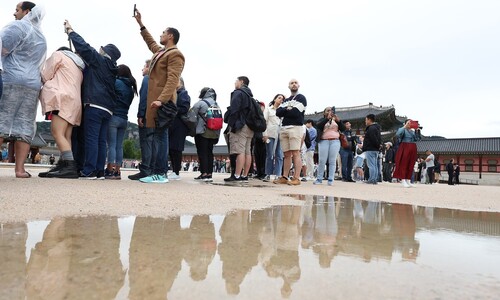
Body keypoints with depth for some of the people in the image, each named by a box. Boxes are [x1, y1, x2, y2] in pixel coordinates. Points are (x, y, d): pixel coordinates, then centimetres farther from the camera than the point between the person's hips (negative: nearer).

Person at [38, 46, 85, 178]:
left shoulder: (58, 54, 12)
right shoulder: (78, 66, 33)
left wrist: (49, 83, 27)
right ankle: (62, 167, -8)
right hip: (74, 101, 9)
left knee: (57, 133, -19)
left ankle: (70, 166, -32)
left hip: (62, 99, -9)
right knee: (66, 137, 0)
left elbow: (45, 76, 7)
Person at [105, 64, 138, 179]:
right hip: (124, 119, 6)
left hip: (114, 117, -6)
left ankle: (110, 171, -6)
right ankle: (117, 171, 7)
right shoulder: (131, 88, 15)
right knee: (119, 146, 6)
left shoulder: (117, 82, -5)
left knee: (111, 145, -6)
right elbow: (128, 103, 15)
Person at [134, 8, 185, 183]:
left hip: (163, 101, -9)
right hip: (155, 100, 9)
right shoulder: (160, 52, 23)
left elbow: (172, 80, -18)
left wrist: (161, 100, -28)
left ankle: (160, 174, -8)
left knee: (160, 136, -10)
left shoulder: (175, 54, -6)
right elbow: (150, 42, 47)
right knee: (156, 137, 8)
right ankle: (156, 171, 13)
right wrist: (141, 24, 49)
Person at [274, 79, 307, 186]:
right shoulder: (286, 100, 24)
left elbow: (296, 113, -10)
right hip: (284, 128, 6)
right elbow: (278, 112, 8)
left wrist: (284, 111, 3)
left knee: (295, 153, -10)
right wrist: (288, 109, -6)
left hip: (295, 128, -6)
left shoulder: (301, 98, 5)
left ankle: (296, 178, -11)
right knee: (287, 154, 4)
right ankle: (284, 177, 5)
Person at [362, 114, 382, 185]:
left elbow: (373, 139, -21)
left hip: (370, 149, -10)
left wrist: (377, 145, -9)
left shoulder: (371, 128, -14)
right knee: (375, 165, 11)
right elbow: (379, 139, 20)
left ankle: (372, 179, -10)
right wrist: (378, 145, 13)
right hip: (375, 149, 10)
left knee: (371, 165, -9)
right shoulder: (376, 128, 19)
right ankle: (375, 179, 15)